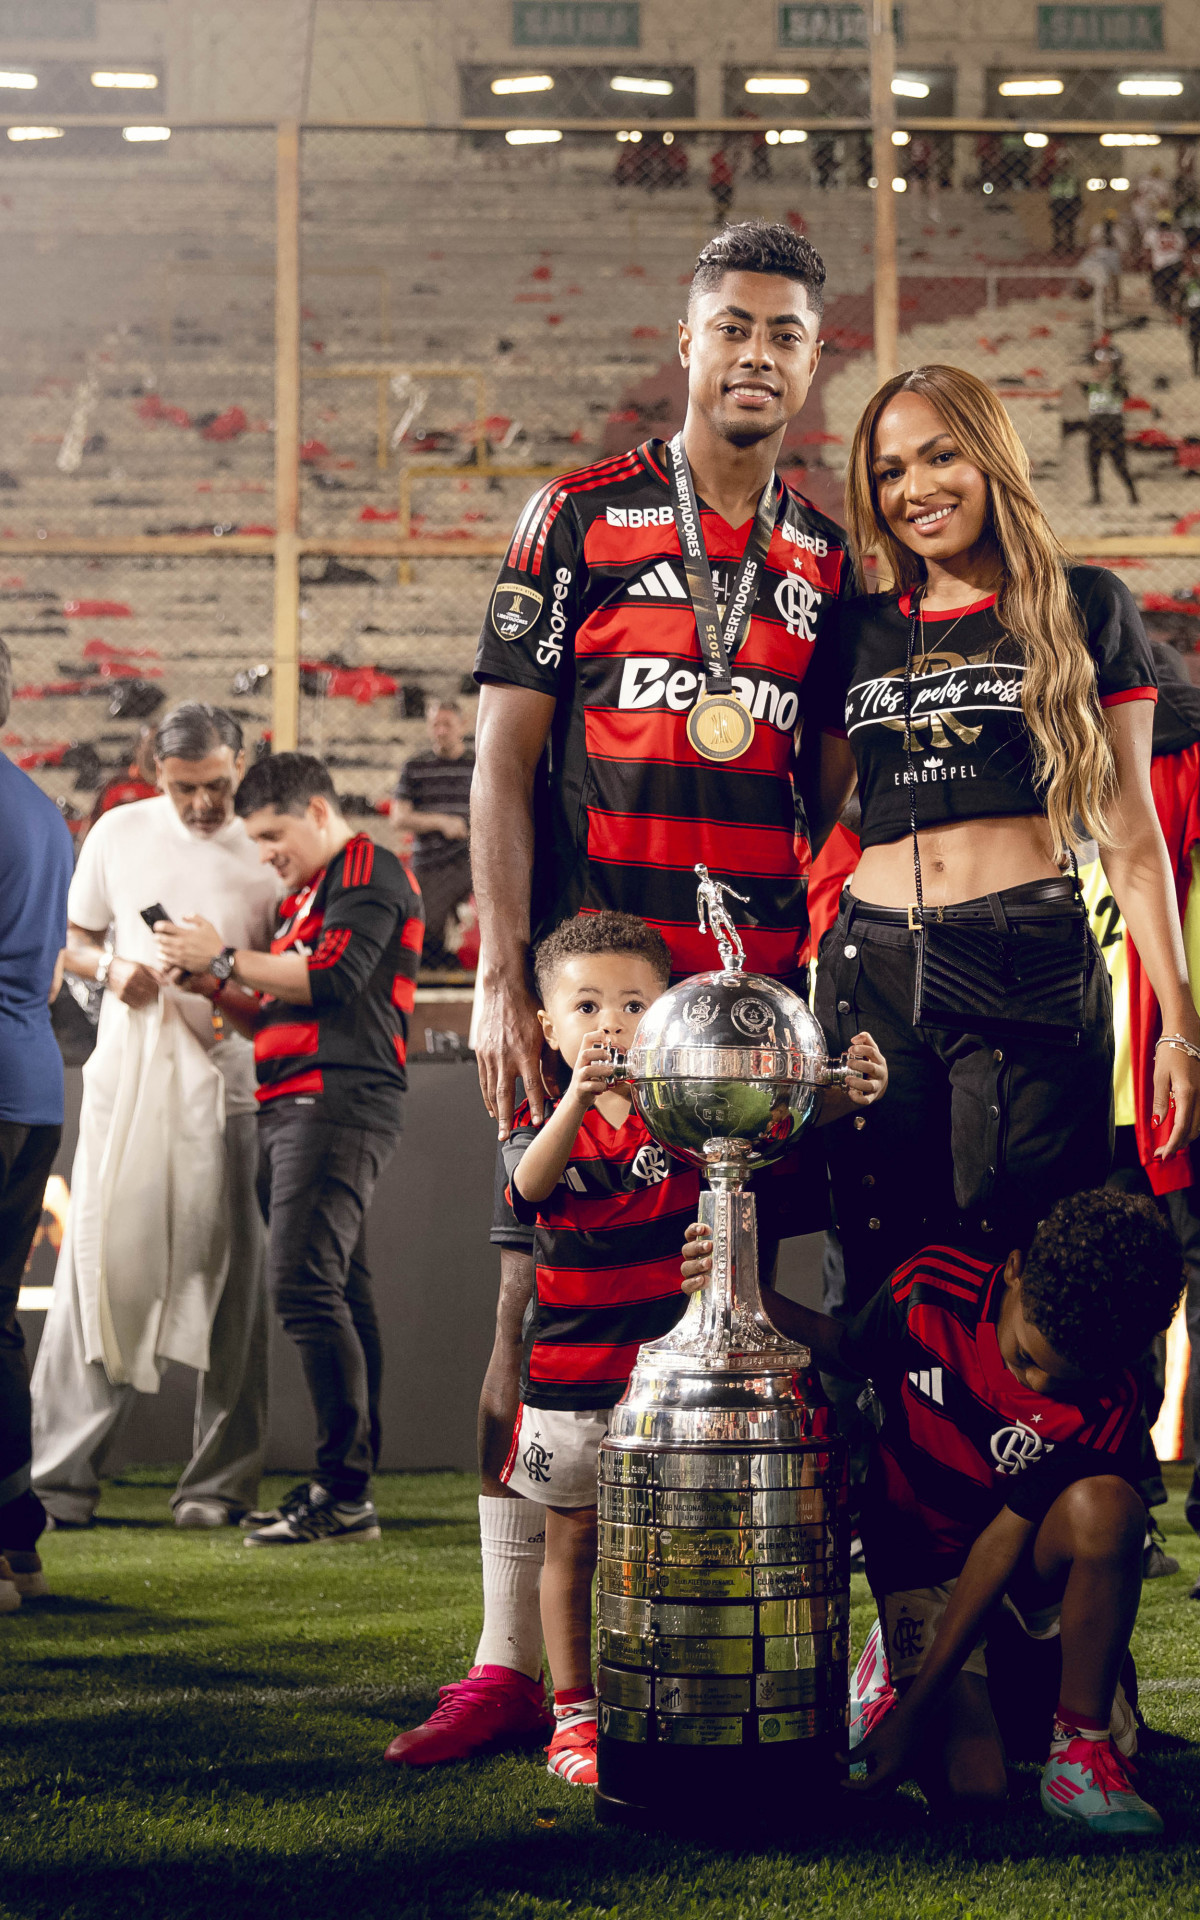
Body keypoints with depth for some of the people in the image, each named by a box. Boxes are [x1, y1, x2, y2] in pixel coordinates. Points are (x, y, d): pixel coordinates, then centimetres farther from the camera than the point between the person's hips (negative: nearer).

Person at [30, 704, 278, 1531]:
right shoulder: (119, 833, 7)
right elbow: (76, 940, 15)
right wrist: (111, 969, -6)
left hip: (228, 1081, -1)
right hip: (127, 1071, 1)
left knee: (227, 1270, -1)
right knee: (99, 1259, -3)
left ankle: (220, 1482, 5)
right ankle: (65, 1472, 1)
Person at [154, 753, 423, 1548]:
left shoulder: (367, 871, -2)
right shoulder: (309, 894, 28)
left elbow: (334, 977, -16)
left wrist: (227, 957, -6)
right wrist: (215, 985, 10)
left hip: (339, 1101, -10)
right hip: (297, 1108, 10)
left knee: (304, 1282, -18)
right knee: (338, 1291, 7)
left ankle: (345, 1490, -18)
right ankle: (350, 1491, 7)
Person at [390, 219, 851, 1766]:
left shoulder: (830, 562, 14)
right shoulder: (580, 517, 6)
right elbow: (503, 757, 1)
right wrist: (501, 978, -7)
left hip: (761, 988, 2)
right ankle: (513, 1659, 0)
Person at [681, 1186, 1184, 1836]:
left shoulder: (1105, 1407, -20)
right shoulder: (931, 1290, -19)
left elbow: (1002, 1541, -22)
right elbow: (845, 1350, 5)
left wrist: (914, 1713, -22)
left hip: (1021, 1567, 0)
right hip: (919, 1565, 0)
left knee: (1107, 1506, -35)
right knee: (969, 1789, -19)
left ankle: (1078, 1751, -18)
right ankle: (893, 1667, 16)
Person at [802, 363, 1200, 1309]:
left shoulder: (1081, 610, 7)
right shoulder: (861, 634, 16)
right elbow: (806, 816, 20)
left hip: (1034, 973, -3)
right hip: (874, 973, 3)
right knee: (885, 1287, 3)